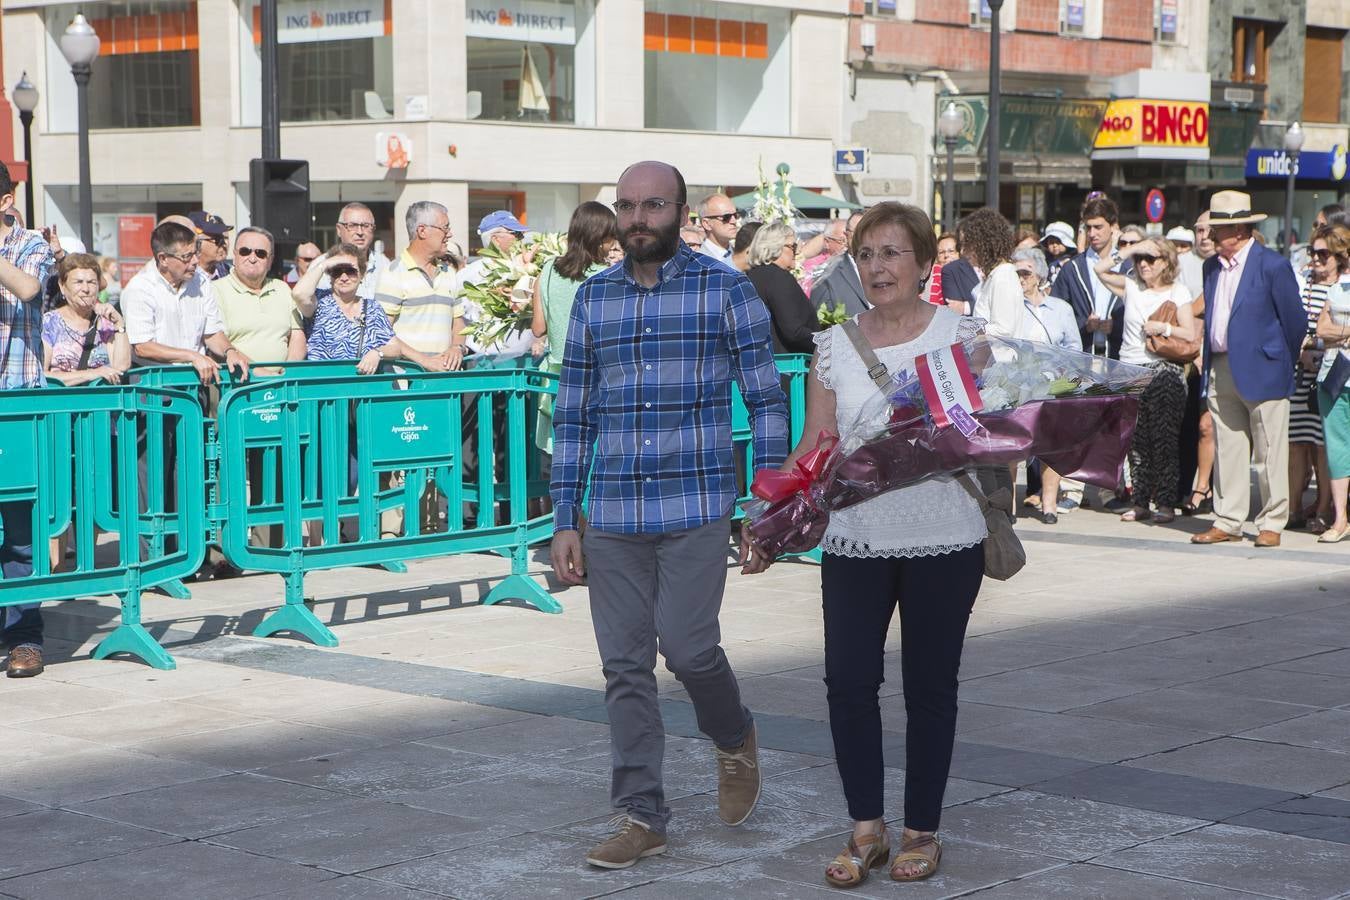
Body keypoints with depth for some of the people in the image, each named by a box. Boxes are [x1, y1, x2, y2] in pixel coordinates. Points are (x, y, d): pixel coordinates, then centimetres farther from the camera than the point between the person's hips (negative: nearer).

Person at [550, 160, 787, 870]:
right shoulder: (592, 298, 9)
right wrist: (565, 521, 7)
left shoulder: (726, 290, -1)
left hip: (696, 508, -4)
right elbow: (573, 415, 12)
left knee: (686, 645, -11)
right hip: (611, 515, 4)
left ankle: (734, 737, 22)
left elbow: (765, 401, 0)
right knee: (625, 667, 4)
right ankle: (640, 816, 14)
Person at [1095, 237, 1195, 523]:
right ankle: (1141, 502, 11)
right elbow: (1100, 269, 4)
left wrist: (1162, 327, -12)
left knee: (1164, 440, -6)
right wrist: (1131, 249, 3)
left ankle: (1166, 503, -2)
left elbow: (1190, 334, -2)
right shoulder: (1130, 287, 14)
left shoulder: (1177, 292, 3)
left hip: (1163, 371, -4)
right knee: (1136, 442, 5)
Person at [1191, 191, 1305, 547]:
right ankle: (1227, 521, 15)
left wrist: (1284, 363, 5)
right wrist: (1210, 364, 15)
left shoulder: (1273, 266, -9)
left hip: (1261, 372, -6)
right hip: (1221, 371, 6)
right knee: (1227, 450, 9)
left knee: (1269, 451, 1)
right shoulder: (1211, 267, 11)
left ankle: (1271, 524, 8)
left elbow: (1294, 319, -4)